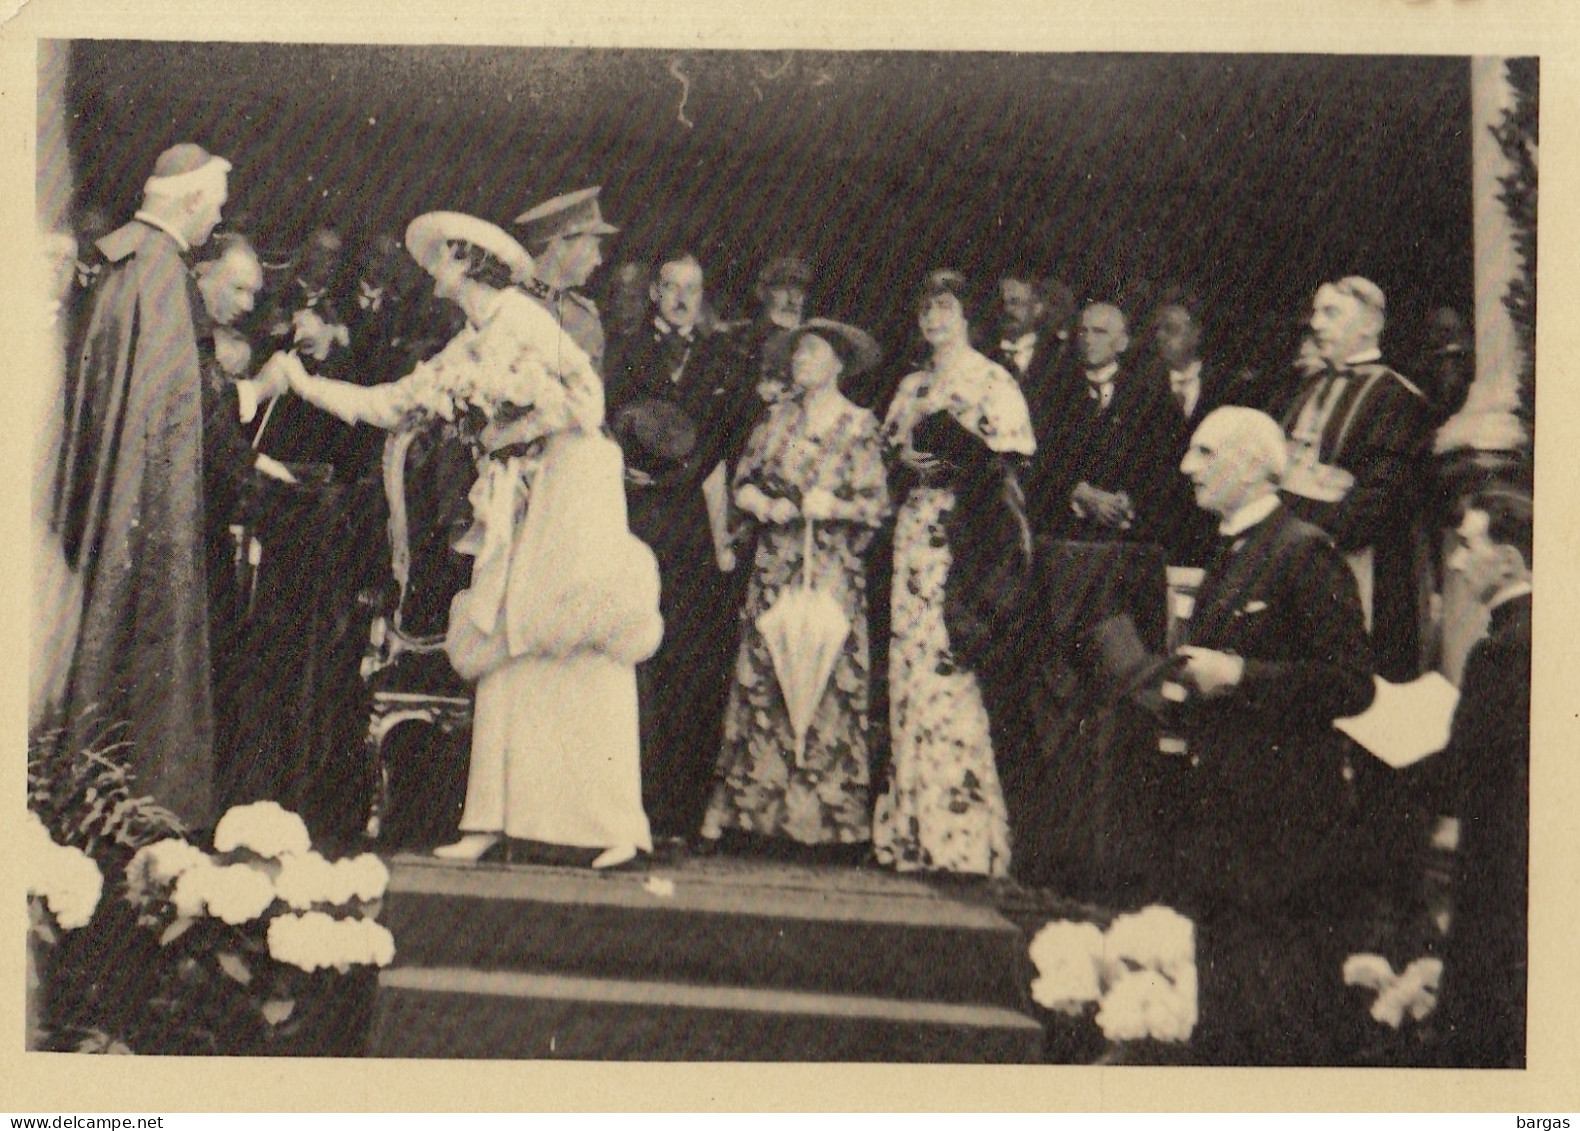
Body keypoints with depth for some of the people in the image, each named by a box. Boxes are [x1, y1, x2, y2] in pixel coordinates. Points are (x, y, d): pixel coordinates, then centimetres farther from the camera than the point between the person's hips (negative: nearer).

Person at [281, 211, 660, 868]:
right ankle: (490, 821, 3)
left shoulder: (518, 316, -2)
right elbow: (389, 404, 20)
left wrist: (513, 428, -13)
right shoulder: (462, 351, 20)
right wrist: (304, 384, 17)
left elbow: (584, 392, -11)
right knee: (505, 655, 2)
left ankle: (617, 828, -12)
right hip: (515, 502, 8)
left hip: (569, 481, -8)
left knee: (584, 652, -11)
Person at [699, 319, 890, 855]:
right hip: (774, 567, 3)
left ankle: (823, 812, -1)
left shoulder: (861, 426, 2)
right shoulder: (778, 416, 13)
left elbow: (877, 504, -2)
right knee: (762, 677, -2)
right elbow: (744, 480, 13)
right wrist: (762, 504, -6)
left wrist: (833, 506, -17)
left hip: (832, 570, -3)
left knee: (827, 679, -7)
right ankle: (757, 804, 4)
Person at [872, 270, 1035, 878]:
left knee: (959, 664, -12)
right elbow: (887, 445, 21)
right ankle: (913, 830, 8)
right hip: (917, 526, 6)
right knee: (911, 656, 2)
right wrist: (906, 459, 0)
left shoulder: (994, 382, 0)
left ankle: (966, 834, -8)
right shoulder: (912, 385, 20)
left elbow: (1018, 458, -5)